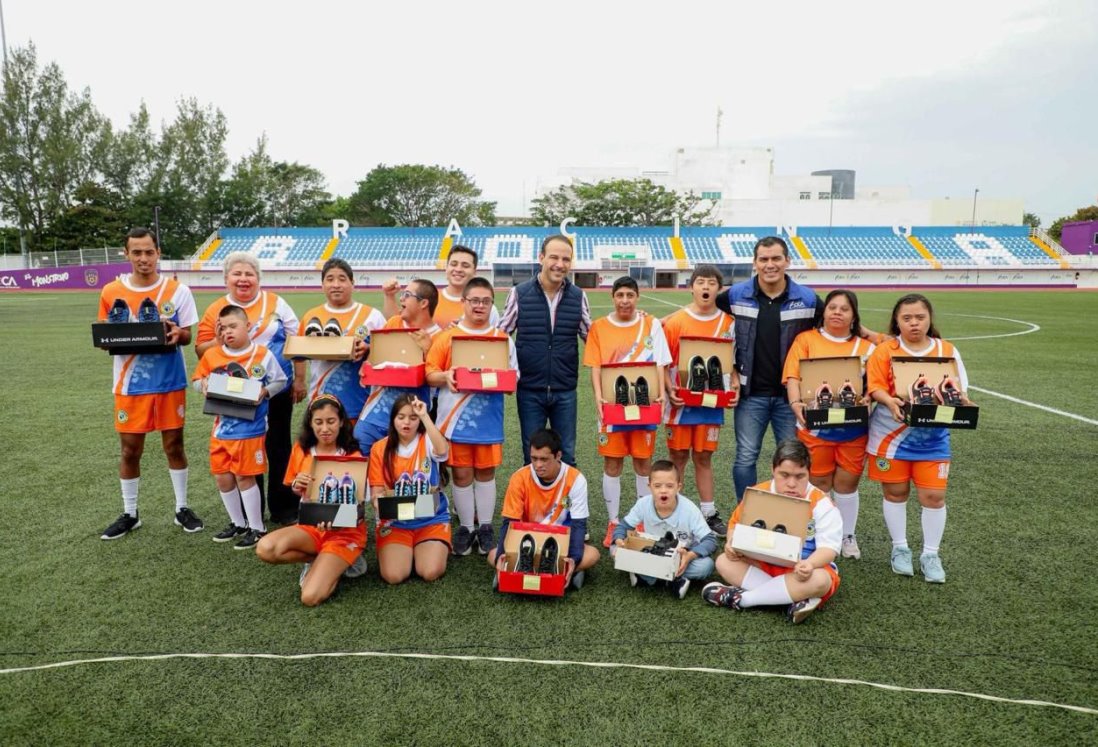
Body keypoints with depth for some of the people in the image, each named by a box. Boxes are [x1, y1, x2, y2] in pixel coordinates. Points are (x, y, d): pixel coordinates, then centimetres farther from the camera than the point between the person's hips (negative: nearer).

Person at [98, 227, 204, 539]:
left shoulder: (177, 290, -4)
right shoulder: (111, 292, -1)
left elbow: (187, 336, 0)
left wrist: (176, 333, -23)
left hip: (170, 382, -1)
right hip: (131, 384, 1)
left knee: (174, 445, 8)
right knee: (130, 450, 9)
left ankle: (182, 508, 22)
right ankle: (129, 514, 24)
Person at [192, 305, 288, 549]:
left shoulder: (263, 355, -8)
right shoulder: (211, 355, 1)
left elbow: (280, 381, 0)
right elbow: (197, 380, 13)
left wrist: (264, 392, -17)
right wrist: (204, 384, -9)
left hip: (250, 428, -5)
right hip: (221, 428, 5)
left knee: (244, 477, 1)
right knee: (222, 478, 11)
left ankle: (257, 528, 17)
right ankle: (238, 523, 31)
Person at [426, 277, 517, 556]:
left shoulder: (503, 338, 4)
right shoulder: (447, 336, 2)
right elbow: (429, 374, 1)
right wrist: (446, 376, -19)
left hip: (489, 419, 1)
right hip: (456, 418, 0)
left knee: (486, 471, 10)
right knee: (461, 473, 7)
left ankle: (485, 526, 23)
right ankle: (466, 527, 21)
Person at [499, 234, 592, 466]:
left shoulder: (578, 296, 0)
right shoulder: (519, 293, -5)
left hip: (565, 391, 1)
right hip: (530, 390, -1)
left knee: (566, 455, 12)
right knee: (532, 455, 11)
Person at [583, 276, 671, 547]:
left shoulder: (651, 324, 2)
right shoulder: (599, 326, 2)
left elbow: (659, 363, 1)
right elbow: (595, 366, 0)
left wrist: (661, 393, -12)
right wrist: (598, 395, -14)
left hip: (644, 404, 0)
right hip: (612, 405, 0)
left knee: (643, 462, 8)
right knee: (612, 463, 4)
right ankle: (613, 522, 15)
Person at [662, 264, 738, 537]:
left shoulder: (728, 322, 3)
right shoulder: (675, 321, -4)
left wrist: (734, 382, -6)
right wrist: (670, 389, -13)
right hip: (681, 400, -2)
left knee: (703, 457, 10)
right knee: (679, 456, 7)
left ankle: (709, 513, 19)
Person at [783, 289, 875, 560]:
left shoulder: (865, 347, 9)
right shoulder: (806, 339, 2)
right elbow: (793, 376, -7)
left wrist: (867, 400, -19)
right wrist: (796, 403, -23)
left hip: (853, 427, 2)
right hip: (815, 425, -1)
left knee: (847, 482, 8)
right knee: (819, 482, 7)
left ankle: (848, 535, 27)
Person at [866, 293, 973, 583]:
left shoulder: (948, 351, 2)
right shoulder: (885, 350, -5)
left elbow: (959, 390, 4)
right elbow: (875, 387, -9)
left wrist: (960, 400, -17)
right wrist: (890, 401, -28)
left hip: (933, 436, 2)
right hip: (893, 433, -1)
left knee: (934, 495, 1)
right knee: (895, 492, 9)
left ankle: (931, 554, 18)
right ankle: (900, 548, 26)